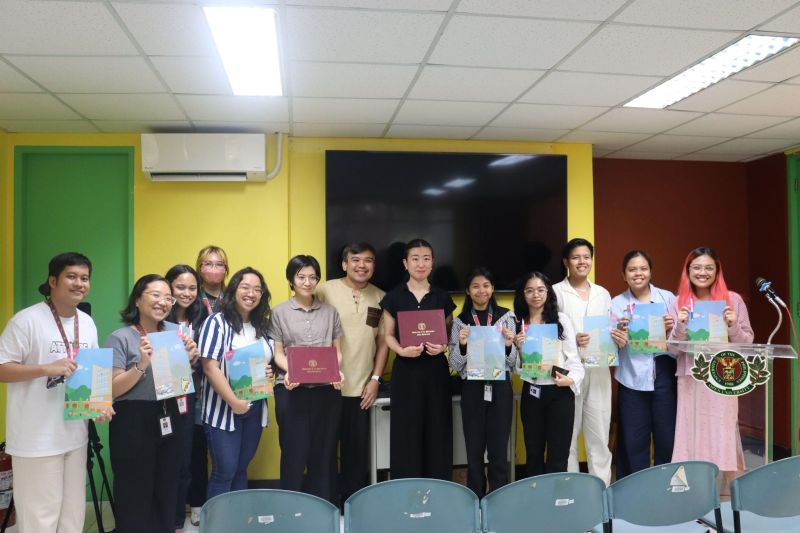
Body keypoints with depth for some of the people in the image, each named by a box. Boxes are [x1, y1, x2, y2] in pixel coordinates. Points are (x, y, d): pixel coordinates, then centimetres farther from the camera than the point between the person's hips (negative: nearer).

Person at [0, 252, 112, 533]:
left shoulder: (88, 323, 8)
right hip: (37, 438, -6)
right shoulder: (26, 320, -13)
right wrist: (46, 368, -24)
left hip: (75, 434, 6)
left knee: (73, 510, 16)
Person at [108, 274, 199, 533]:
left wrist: (189, 359, -1)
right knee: (135, 494, 3)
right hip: (134, 422, -5)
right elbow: (113, 389, -13)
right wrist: (142, 364, -25)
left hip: (170, 420, 5)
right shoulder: (120, 338, -7)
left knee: (167, 490, 15)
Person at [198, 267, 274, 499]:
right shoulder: (217, 322, -9)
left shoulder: (262, 326, 10)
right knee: (224, 472, -2)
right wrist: (234, 402, -19)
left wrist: (269, 371, -2)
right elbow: (210, 367, -16)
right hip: (224, 409, -6)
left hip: (255, 409, 6)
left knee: (241, 469, 15)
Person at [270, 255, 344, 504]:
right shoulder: (279, 312, 5)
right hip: (292, 390, -2)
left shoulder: (330, 311, 11)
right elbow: (278, 353, 3)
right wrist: (289, 372, -16)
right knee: (294, 452, 2)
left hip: (327, 390, 2)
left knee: (324, 452, 7)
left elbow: (337, 351, 11)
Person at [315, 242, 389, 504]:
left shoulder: (380, 298, 5)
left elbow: (383, 341, 8)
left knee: (357, 450, 12)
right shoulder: (325, 291, -5)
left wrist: (375, 378, 2)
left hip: (361, 387, 3)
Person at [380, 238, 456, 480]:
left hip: (436, 369, 1)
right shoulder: (394, 296, 1)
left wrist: (443, 346, -12)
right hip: (406, 370, -1)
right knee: (407, 432, 2)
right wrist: (401, 350, -17)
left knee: (437, 431, 4)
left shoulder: (443, 297, 5)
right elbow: (388, 335, 2)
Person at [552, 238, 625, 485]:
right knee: (567, 436, 2)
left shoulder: (603, 294, 15)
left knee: (599, 435, 6)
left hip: (599, 372, 4)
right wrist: (571, 340, -21)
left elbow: (610, 332, 18)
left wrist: (619, 339, -4)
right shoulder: (556, 292, 1)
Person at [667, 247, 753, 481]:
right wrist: (681, 326, -13)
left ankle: (730, 487, 15)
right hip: (690, 379, 1)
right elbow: (673, 349, 3)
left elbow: (747, 342, 5)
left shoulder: (733, 300, 2)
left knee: (723, 435, 0)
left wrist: (733, 326, -13)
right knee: (693, 434, 6)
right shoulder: (679, 303, 5)